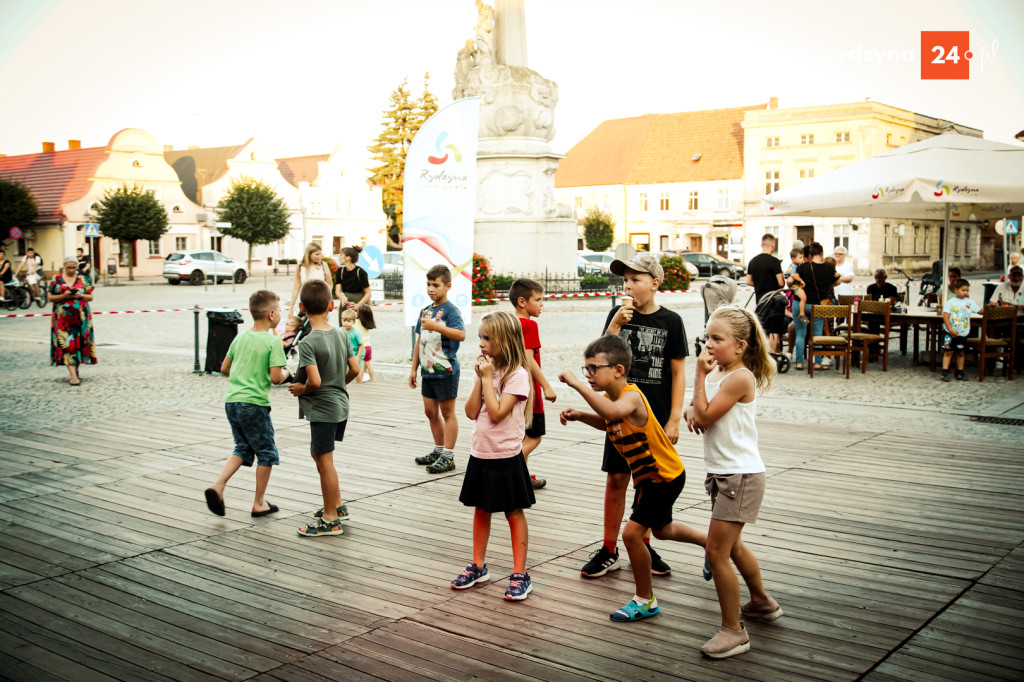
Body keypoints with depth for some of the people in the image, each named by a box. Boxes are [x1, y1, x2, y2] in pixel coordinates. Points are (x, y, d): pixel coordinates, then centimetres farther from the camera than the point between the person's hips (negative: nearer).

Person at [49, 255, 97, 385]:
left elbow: (90, 297, 10)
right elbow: (50, 297, 5)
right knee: (66, 344, -10)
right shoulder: (57, 279, 5)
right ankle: (73, 375, -15)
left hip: (81, 316, 2)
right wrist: (63, 296, -12)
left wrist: (81, 295, -10)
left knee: (80, 343, 3)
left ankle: (75, 370, 18)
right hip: (63, 317, -2)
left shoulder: (83, 279, 8)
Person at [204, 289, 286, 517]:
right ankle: (259, 503, 16)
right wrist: (285, 373, 4)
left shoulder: (240, 337, 9)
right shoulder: (273, 342, -12)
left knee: (243, 447, 20)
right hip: (254, 403, -7)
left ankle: (218, 486, 1)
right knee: (266, 452, 9)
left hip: (231, 400, 7)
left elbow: (224, 368, 14)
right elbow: (276, 377, -17)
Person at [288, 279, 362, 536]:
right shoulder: (342, 334, 1)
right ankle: (338, 505, 31)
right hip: (340, 403, 8)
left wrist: (301, 389, -7)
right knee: (319, 454, 23)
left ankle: (330, 520, 12)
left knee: (324, 461, 2)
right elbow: (355, 369, 3)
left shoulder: (307, 343, -19)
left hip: (322, 408, -8)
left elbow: (315, 381, -26)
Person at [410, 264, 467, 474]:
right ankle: (438, 450, 28)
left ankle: (448, 457, 4)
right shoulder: (425, 311, 12)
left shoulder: (450, 310, -11)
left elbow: (461, 334, -28)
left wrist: (435, 326, -33)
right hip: (428, 370, 8)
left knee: (447, 412, -1)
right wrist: (414, 368, 17)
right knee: (430, 412, 14)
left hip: (445, 370, -8)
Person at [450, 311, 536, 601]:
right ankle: (478, 567, 30)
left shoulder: (517, 375, -15)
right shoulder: (486, 371, 6)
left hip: (506, 457, -7)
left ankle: (519, 575, 10)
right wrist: (480, 378, -8)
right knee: (481, 510, 17)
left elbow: (497, 413, -22)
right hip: (480, 454, 7)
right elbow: (471, 412, 0)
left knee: (514, 513, 3)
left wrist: (488, 378, -18)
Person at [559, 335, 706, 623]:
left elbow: (612, 412, -53)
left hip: (666, 474, -10)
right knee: (660, 529, 27)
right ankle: (710, 542, 52)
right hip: (648, 474, 10)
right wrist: (579, 415, 3)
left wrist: (577, 384, -51)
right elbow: (607, 422, 20)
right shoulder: (612, 398, -1)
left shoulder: (631, 395, -29)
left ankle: (645, 600, 8)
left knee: (632, 533, -10)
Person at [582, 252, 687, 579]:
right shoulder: (618, 314, 1)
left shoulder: (670, 321, -4)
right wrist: (617, 324, -18)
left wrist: (674, 419, -7)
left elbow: (678, 373, -3)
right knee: (616, 479, 4)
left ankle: (643, 546, 26)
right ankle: (609, 551, 15)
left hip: (656, 416, -1)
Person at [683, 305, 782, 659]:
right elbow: (698, 410, 16)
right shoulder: (717, 372, 7)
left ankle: (733, 631, 3)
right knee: (731, 545, 25)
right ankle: (762, 603, 46)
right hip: (722, 472, 10)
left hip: (741, 475, -10)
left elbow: (706, 416, -22)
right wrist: (691, 412, -7)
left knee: (716, 552, -9)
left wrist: (700, 375, -18)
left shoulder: (740, 377, -19)